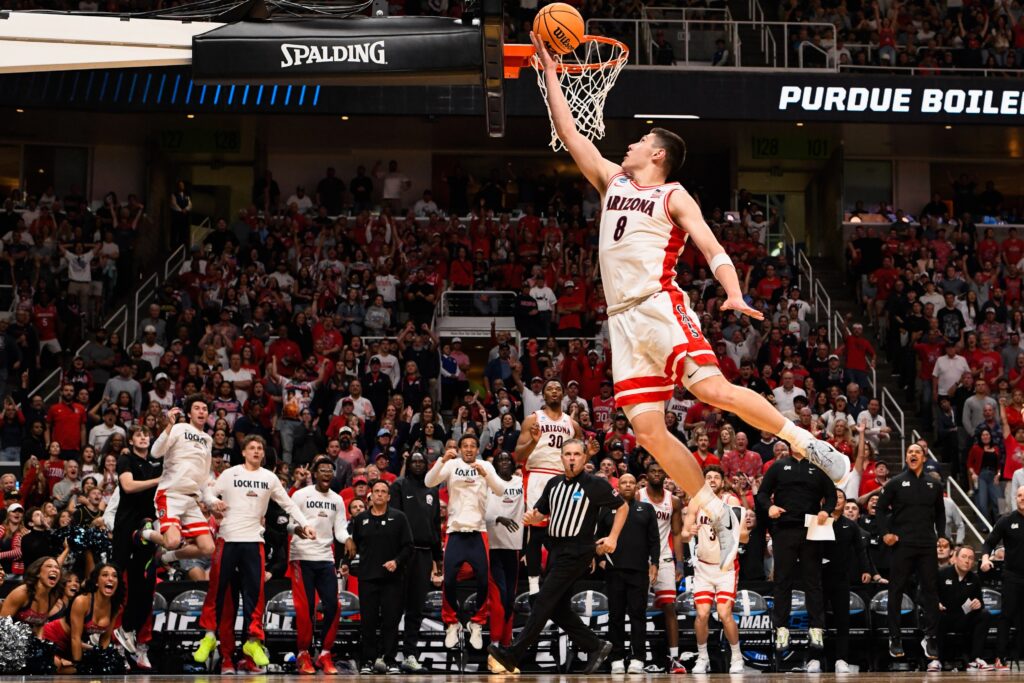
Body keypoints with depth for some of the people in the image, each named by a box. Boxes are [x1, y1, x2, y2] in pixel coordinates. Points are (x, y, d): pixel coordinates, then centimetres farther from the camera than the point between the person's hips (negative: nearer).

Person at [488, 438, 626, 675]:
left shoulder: (596, 485, -6)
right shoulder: (554, 484, 12)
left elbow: (622, 507, 4)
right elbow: (540, 512, 21)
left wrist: (613, 538, -4)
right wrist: (531, 517, -2)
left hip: (576, 551, -8)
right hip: (556, 549, 8)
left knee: (544, 601, -13)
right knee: (558, 608, 8)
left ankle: (513, 654, -16)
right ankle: (595, 647, 22)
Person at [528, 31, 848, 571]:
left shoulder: (673, 197, 3)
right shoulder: (612, 180, 21)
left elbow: (712, 249, -8)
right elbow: (569, 134, 25)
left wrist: (734, 294, -26)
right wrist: (549, 70, 23)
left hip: (660, 308, -6)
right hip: (623, 319, 6)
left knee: (712, 389, -24)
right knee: (647, 428, -4)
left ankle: (807, 444, -12)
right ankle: (718, 514, 2)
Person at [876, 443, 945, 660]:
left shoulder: (934, 485, 11)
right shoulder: (896, 483, 2)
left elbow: (940, 513, 21)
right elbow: (881, 509, 3)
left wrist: (941, 536, 9)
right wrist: (885, 533, -9)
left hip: (927, 546, 2)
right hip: (901, 545, -2)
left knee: (930, 591, 1)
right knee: (896, 592, 1)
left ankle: (930, 638, 5)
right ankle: (894, 639, 7)